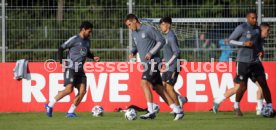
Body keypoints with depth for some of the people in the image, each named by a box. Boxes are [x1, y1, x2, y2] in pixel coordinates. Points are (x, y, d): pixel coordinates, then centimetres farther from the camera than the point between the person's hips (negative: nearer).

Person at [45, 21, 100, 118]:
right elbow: (61, 48, -3)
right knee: (69, 89, -19)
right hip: (71, 69, -7)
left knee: (82, 91, -6)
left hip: (80, 70, 7)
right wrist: (62, 62, -10)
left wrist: (93, 57, 12)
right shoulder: (74, 39, -7)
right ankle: (50, 105, -6)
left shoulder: (87, 41, 15)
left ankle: (70, 112, 2)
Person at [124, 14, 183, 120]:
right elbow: (135, 46, 29)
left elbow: (161, 41, -9)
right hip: (146, 63, 8)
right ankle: (177, 111, 6)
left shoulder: (148, 29, -8)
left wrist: (151, 53, -15)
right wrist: (132, 53, 7)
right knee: (158, 88, 4)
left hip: (153, 61, -8)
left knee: (144, 83, -20)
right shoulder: (134, 33, 17)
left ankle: (151, 112, -23)